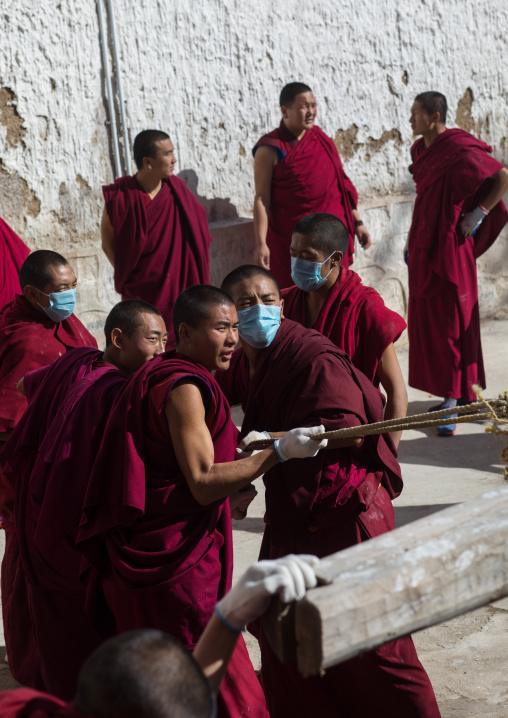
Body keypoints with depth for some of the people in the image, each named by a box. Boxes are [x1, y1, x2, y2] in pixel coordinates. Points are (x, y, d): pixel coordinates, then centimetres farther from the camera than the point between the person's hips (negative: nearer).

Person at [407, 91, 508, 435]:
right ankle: (461, 392, 22)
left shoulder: (459, 152, -16)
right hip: (424, 244, 9)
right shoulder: (421, 150, 9)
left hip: (448, 245, -9)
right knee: (426, 319, 11)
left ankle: (453, 400, 0)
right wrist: (412, 241, 17)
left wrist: (479, 213, -14)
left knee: (450, 320, -5)